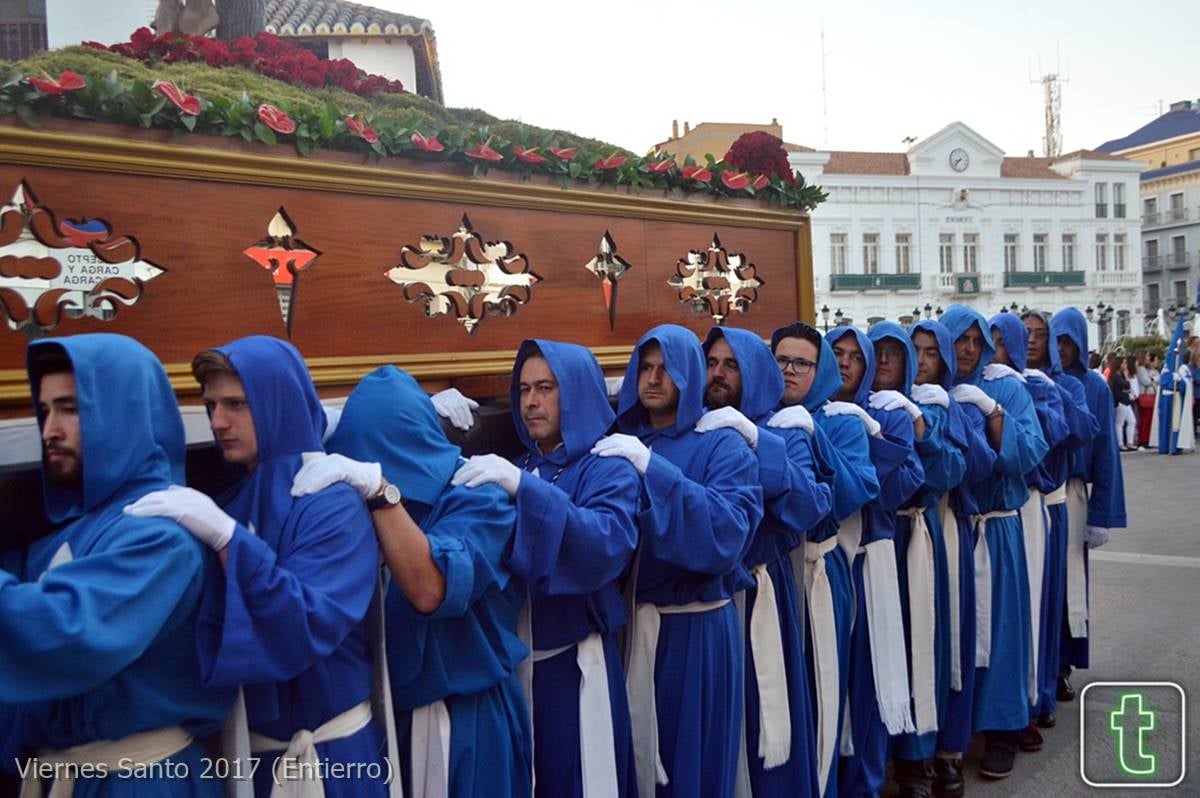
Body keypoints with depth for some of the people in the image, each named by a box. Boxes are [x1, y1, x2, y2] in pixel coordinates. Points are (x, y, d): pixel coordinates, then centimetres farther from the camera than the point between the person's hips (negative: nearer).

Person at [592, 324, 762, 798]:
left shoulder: (722, 445, -4)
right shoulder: (617, 441, 8)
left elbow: (727, 533, -21)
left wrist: (653, 469, -25)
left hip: (695, 626, -3)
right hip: (625, 622, 3)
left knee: (690, 755, 8)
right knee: (628, 753, 12)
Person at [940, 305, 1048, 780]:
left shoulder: (1006, 389, 1)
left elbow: (1030, 454, -11)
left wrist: (991, 410, -18)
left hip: (995, 528, -1)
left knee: (994, 622, 2)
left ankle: (1002, 729, 16)